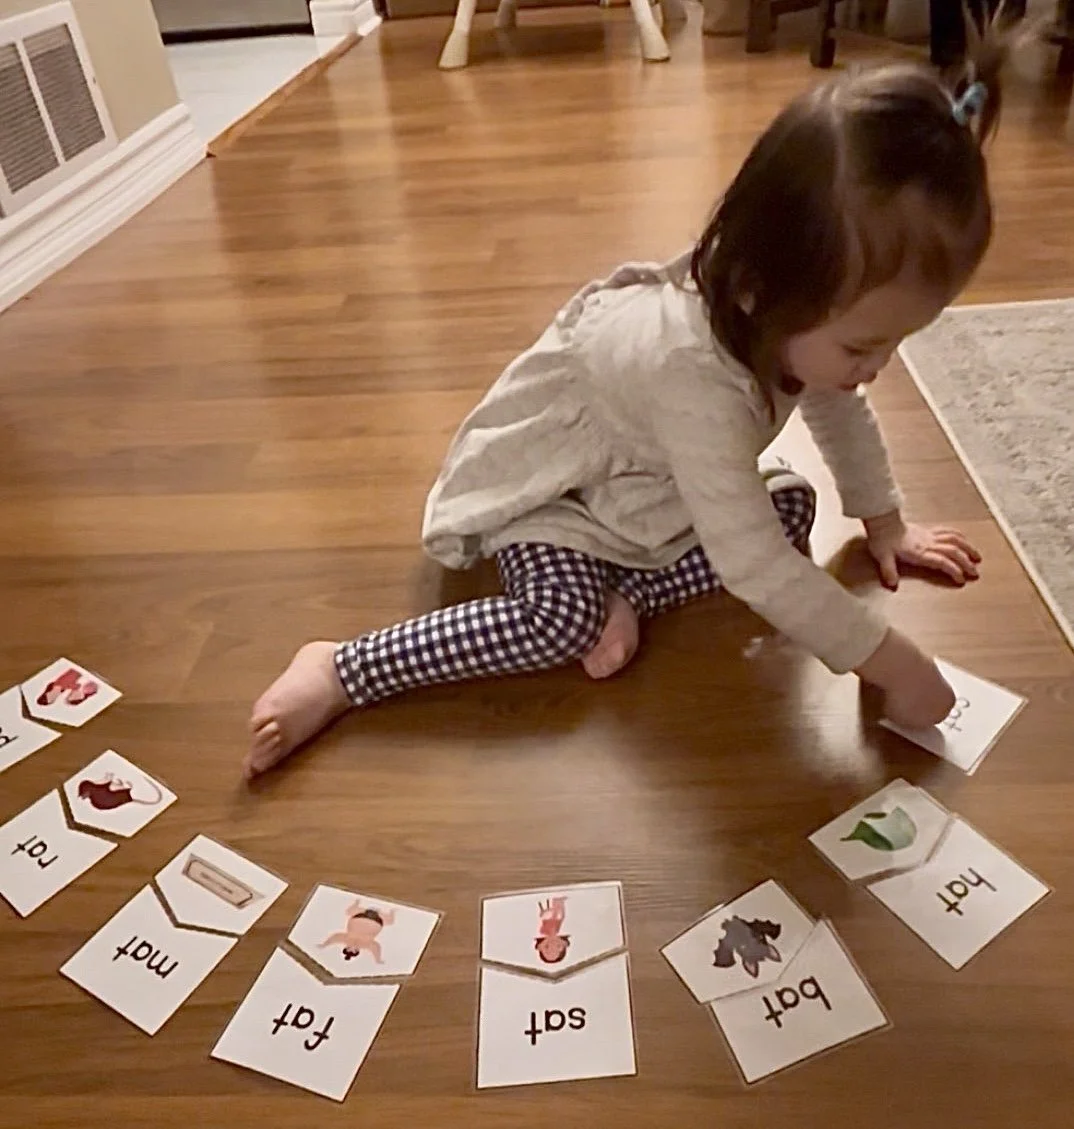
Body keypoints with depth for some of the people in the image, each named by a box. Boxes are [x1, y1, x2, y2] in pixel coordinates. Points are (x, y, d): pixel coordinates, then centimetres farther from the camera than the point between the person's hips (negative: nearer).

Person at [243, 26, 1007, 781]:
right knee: (563, 619, -29)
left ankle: (624, 593, -13)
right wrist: (890, 663, -33)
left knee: (791, 505, -6)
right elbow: (754, 567, -43)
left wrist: (886, 522, 12)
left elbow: (842, 411, 5)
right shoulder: (694, 372, -43)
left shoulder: (798, 312, -18)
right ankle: (337, 673, -19)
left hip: (654, 475, 8)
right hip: (549, 473, -7)